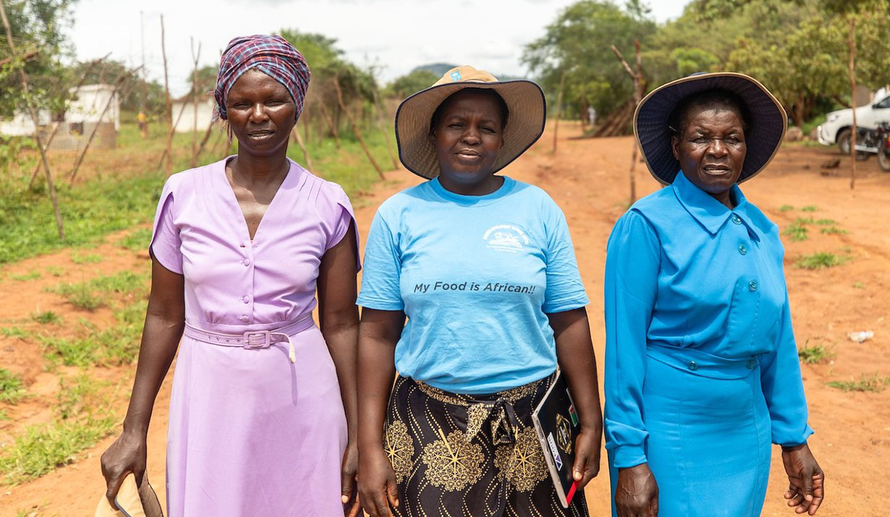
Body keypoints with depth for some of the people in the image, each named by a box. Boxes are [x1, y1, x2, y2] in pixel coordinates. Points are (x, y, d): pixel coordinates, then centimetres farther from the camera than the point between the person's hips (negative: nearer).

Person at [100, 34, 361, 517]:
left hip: (301, 400, 0)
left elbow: (340, 324, 0)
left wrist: (357, 438, -1)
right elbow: (165, 316, 3)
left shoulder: (328, 205, -4)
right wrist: (133, 432, 4)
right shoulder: (183, 194, -3)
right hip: (210, 398, 1)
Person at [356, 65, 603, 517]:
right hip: (429, 428, 0)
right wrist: (370, 449, -4)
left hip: (529, 429, 1)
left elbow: (569, 324, 3)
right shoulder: (398, 215, 0)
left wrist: (591, 425, 2)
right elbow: (377, 334, -1)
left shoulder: (538, 209, 1)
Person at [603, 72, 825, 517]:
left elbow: (778, 342, 11)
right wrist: (628, 456, -14)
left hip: (747, 440, 6)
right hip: (670, 440, -5)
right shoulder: (646, 225, -13)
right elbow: (624, 344, -14)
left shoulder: (763, 232, 5)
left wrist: (793, 438, 13)